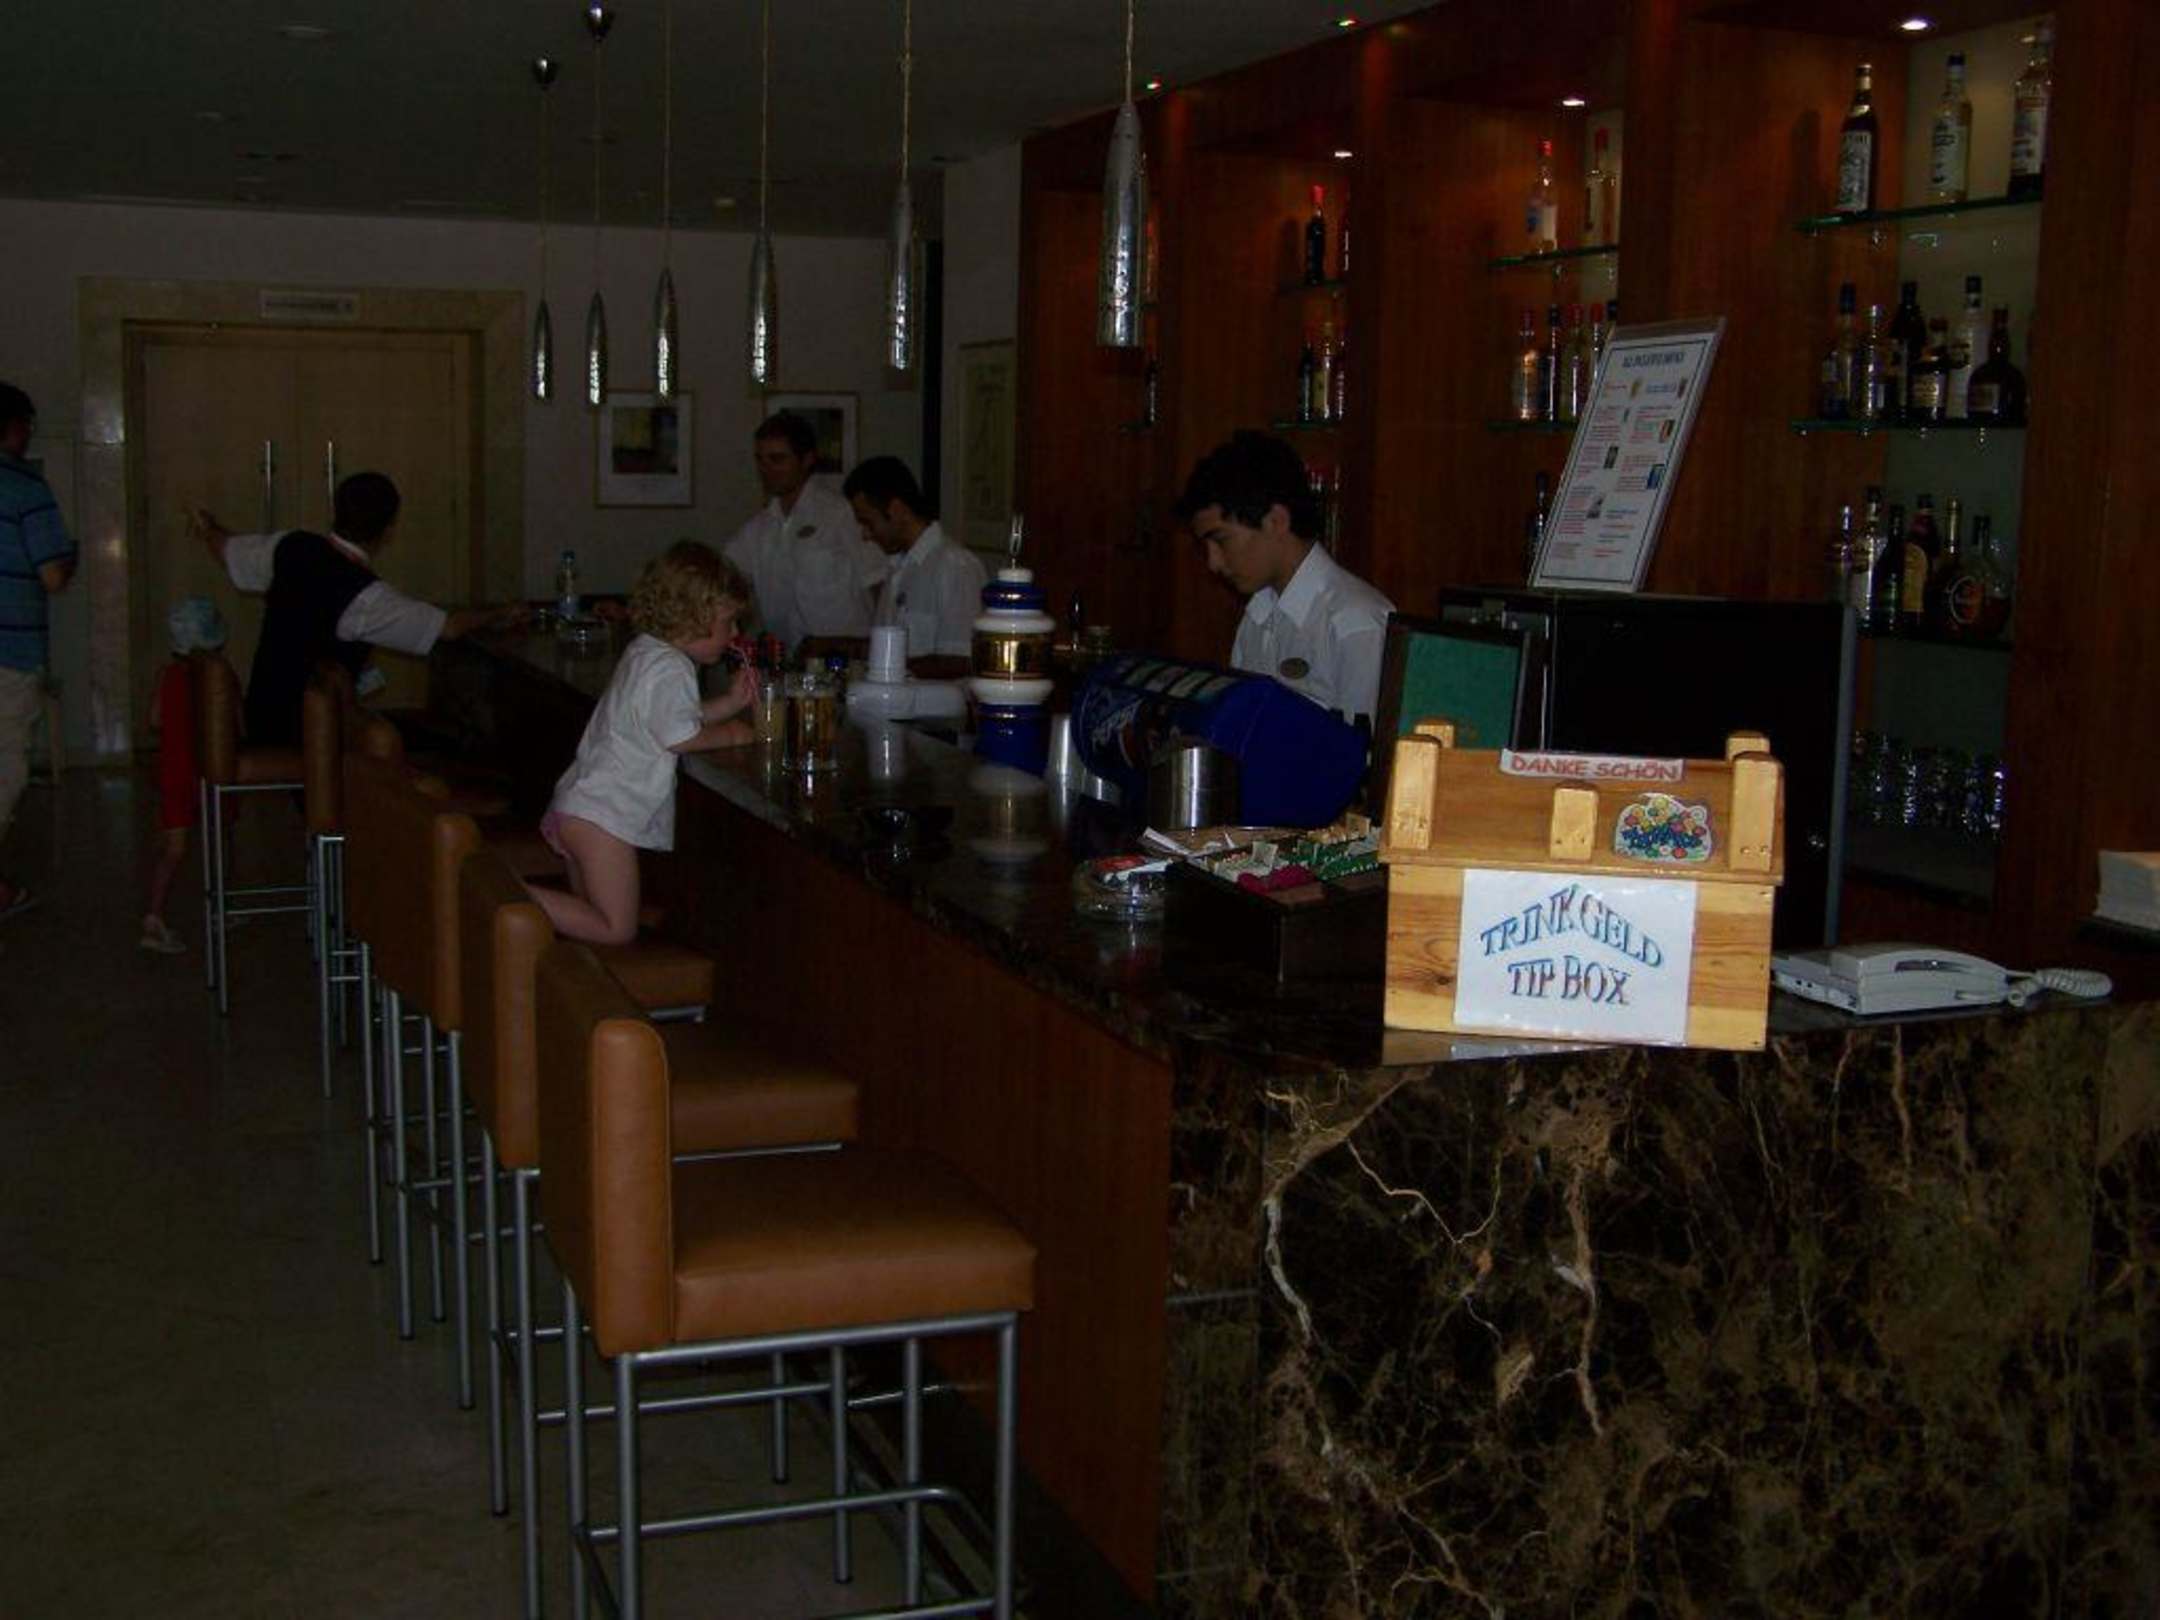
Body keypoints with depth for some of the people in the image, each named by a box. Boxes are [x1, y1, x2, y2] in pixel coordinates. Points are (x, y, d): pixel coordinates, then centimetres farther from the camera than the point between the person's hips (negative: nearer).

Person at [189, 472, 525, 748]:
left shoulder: (292, 548, -4)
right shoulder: (365, 597, -24)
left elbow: (227, 548, 17)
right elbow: (448, 627, -16)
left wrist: (209, 528, 41)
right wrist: (499, 616, 3)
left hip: (262, 716, 8)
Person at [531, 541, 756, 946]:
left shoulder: (644, 650, 16)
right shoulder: (671, 667, -16)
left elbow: (676, 716, 22)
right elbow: (679, 737, -18)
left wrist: (731, 702, 16)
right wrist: (728, 735, -2)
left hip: (579, 802, 11)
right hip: (600, 814, -11)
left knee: (595, 917, 19)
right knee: (616, 929, -11)